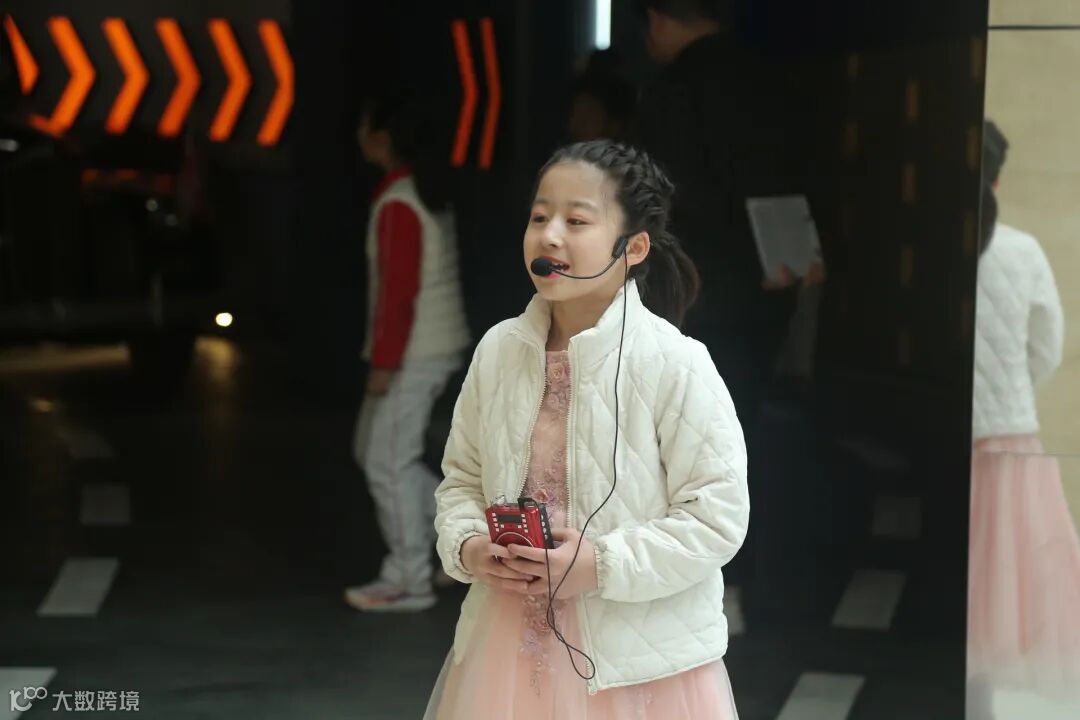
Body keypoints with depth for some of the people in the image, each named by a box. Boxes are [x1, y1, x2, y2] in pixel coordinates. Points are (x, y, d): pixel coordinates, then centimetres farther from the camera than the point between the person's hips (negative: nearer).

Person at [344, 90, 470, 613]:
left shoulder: (397, 204, -17)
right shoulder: (426, 193, 12)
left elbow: (398, 289, -21)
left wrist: (384, 362, -19)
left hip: (412, 354, -10)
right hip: (439, 345, 10)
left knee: (388, 462, -3)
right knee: (374, 450, 18)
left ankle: (407, 581, 4)